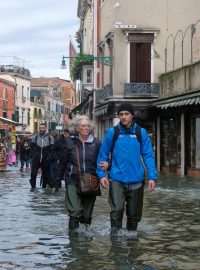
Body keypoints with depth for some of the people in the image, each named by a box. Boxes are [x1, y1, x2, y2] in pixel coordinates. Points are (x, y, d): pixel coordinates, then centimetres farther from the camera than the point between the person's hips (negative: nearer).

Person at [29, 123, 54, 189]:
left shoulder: (50, 138, 1)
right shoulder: (35, 137, 4)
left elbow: (52, 150, 0)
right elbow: (31, 148, 5)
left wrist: (49, 158, -9)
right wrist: (32, 157, -6)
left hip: (45, 161, 0)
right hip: (36, 160, 0)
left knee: (45, 176, 7)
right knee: (33, 174, -10)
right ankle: (33, 187, 1)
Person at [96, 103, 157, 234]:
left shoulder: (141, 133, 2)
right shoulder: (112, 132, 0)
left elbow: (148, 155, 1)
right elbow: (103, 154, 4)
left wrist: (152, 176, -6)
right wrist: (102, 174, -3)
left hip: (136, 180, 2)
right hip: (117, 180, -2)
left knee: (134, 213, 13)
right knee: (117, 210, -13)